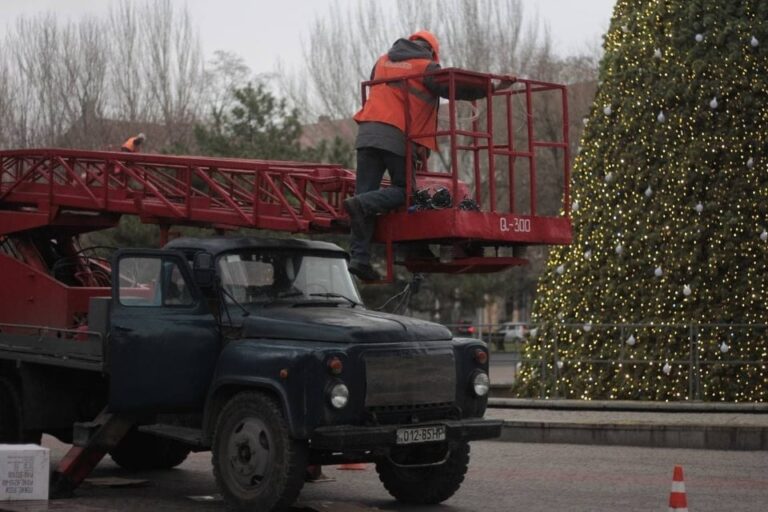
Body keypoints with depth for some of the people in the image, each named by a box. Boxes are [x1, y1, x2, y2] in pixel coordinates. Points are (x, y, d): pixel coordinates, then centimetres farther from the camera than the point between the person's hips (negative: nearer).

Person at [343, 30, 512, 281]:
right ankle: (360, 204, -20)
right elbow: (455, 88, -3)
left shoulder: (383, 61, 22)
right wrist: (492, 88, 0)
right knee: (405, 191, 5)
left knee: (366, 193, 3)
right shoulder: (426, 68, 4)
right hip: (399, 137, -5)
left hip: (368, 131, 6)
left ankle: (359, 256, -8)